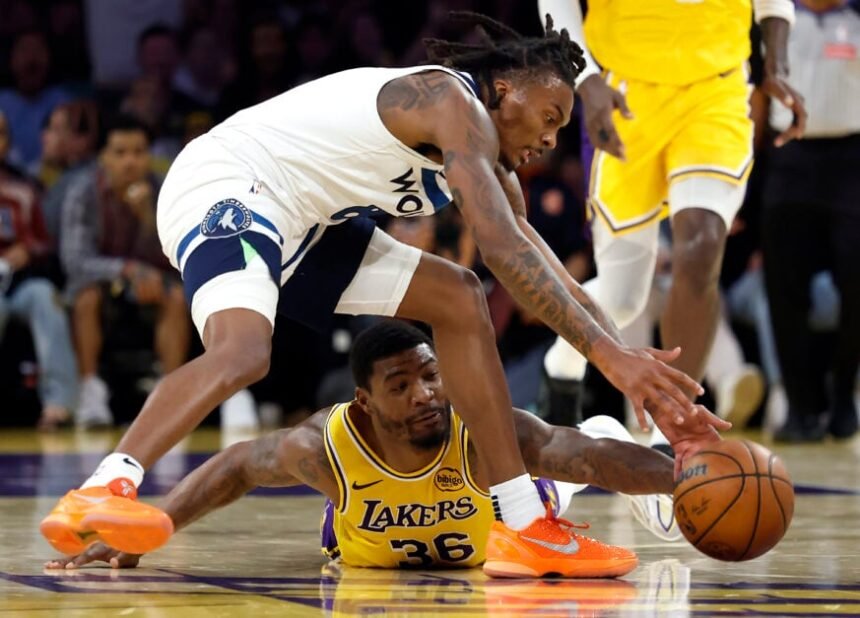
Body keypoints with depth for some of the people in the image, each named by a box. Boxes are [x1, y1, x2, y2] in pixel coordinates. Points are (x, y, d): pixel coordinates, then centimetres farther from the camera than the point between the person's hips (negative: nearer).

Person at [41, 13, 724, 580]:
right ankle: (97, 497, -49)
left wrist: (651, 388, 4)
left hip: (296, 221, 10)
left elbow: (552, 279, 12)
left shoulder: (487, 160, 14)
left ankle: (524, 526, 4)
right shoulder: (453, 101, -17)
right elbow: (505, 251, -28)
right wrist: (611, 353, -30)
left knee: (459, 299, 8)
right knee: (243, 351, -38)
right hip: (221, 186, -10)